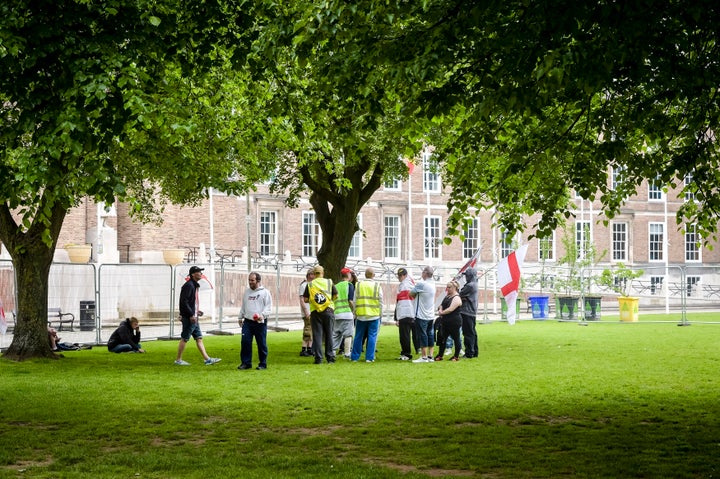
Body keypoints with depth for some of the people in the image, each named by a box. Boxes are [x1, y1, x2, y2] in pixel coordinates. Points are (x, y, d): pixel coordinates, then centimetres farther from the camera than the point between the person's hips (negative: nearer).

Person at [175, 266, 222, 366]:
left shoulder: (195, 285, 16)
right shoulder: (188, 285, -15)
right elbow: (184, 302, -22)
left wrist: (197, 311, 13)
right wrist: (191, 314, -23)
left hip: (194, 318, 10)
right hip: (189, 318, -10)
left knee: (199, 338, 9)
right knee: (184, 339, -1)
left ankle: (207, 359, 9)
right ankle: (178, 360, 7)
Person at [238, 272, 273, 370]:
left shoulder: (265, 292, 0)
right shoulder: (247, 292, 16)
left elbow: (269, 307, -6)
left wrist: (262, 315, -20)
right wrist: (241, 317, 23)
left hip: (260, 322, -4)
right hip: (247, 322, 4)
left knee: (261, 344, 1)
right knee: (245, 341, -3)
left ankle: (263, 364, 11)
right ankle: (246, 362, 6)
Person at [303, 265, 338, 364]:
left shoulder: (310, 284, 1)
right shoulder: (329, 282, 1)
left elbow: (305, 299, -2)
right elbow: (336, 296, -1)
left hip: (315, 312, 0)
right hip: (328, 311, 0)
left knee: (317, 335, 3)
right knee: (329, 335, 7)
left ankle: (318, 358, 0)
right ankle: (330, 357, 9)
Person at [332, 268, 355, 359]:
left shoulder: (336, 286, 14)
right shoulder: (349, 285, -3)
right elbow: (350, 300, -11)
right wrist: (354, 311, 0)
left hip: (337, 314, 5)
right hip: (347, 312, -5)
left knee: (335, 334, 11)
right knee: (348, 334, -2)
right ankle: (347, 354, -5)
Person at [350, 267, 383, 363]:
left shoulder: (358, 284, 2)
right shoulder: (377, 286, -2)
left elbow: (355, 300, 4)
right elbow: (380, 302, 2)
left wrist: (355, 312, 12)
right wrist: (380, 314, 11)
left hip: (361, 315, 2)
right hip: (374, 315, -2)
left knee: (358, 337, 9)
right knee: (372, 336, 2)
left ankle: (354, 357, 13)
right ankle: (369, 357, 0)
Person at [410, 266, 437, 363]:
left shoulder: (421, 284, -16)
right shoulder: (432, 283, 6)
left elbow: (411, 294, -6)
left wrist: (415, 294, 14)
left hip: (421, 315, -7)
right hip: (431, 315, 7)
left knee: (422, 335, -2)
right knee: (430, 335, 10)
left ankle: (424, 357, -1)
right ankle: (430, 356, 13)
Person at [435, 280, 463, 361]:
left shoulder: (456, 298, -14)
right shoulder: (447, 296, 13)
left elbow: (450, 309, -21)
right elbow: (442, 305, 17)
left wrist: (442, 312, -10)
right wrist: (440, 310, -5)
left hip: (454, 322, -9)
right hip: (445, 321, 9)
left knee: (456, 339, 3)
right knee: (442, 338, 10)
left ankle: (456, 356, 11)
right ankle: (440, 355, 16)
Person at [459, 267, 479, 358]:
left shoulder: (470, 285, -16)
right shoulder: (474, 284, 15)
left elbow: (460, 295, -11)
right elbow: (464, 296, 12)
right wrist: (463, 298, -6)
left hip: (467, 313, -10)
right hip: (473, 312, 10)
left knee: (468, 333, -6)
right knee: (473, 333, 13)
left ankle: (469, 353, -5)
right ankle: (474, 352, 18)